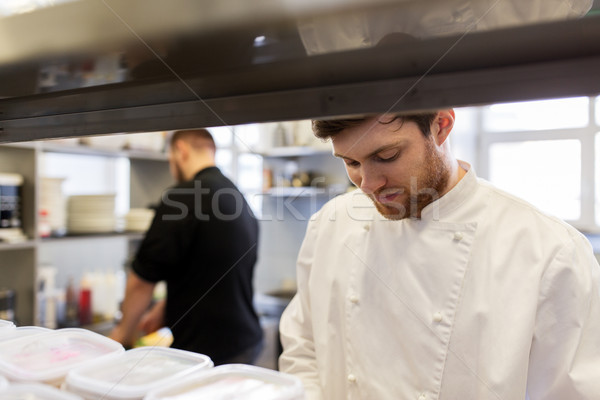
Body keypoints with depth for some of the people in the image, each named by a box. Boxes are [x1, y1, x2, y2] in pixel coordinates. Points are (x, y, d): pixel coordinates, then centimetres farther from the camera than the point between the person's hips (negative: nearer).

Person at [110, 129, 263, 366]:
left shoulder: (183, 197, -17)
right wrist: (162, 311, 21)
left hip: (210, 350, -8)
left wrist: (123, 331, 5)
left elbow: (142, 279, -11)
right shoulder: (240, 199, 10)